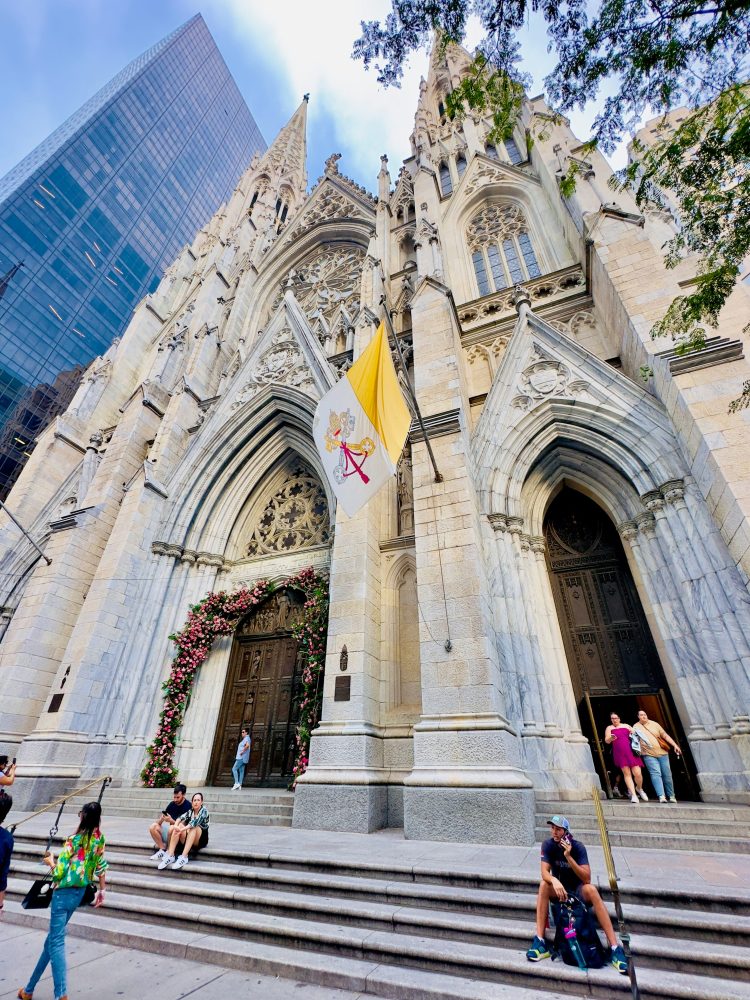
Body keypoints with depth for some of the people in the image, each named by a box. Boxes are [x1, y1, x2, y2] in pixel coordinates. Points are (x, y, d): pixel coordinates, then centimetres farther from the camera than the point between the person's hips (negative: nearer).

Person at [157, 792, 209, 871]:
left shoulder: (204, 810, -10)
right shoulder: (190, 811, 5)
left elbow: (195, 822, -27)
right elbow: (180, 818, -13)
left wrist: (182, 829, -38)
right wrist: (176, 826, -34)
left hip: (201, 839, -4)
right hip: (188, 839, 4)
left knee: (194, 827, -33)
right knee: (179, 825, -21)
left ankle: (184, 857, -39)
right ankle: (170, 856, -29)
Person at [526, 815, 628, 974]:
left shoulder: (578, 847, -20)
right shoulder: (548, 845, -16)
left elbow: (586, 879, -27)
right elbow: (544, 872, -22)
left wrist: (568, 856, -39)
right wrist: (554, 881, -44)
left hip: (578, 889, -1)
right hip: (558, 887, 1)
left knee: (591, 889, -34)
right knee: (544, 885, -32)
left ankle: (615, 948, -33)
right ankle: (539, 942, -29)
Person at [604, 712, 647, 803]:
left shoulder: (626, 726, 15)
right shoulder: (609, 728, 8)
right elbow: (606, 740, -3)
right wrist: (610, 738, -26)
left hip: (631, 751, 1)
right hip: (619, 754, -1)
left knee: (637, 773, -4)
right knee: (626, 773, -6)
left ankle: (639, 788, 25)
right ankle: (633, 794, 2)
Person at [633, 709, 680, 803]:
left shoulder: (654, 724, 8)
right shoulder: (636, 727, 3)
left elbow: (665, 736, 9)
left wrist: (675, 745, 2)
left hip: (662, 753, 3)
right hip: (649, 755, -2)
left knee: (667, 774, 5)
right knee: (656, 773, -14)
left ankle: (671, 796, 20)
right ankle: (661, 796, -15)